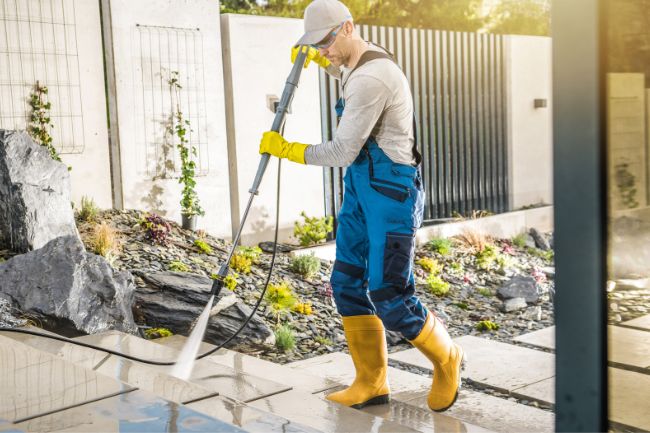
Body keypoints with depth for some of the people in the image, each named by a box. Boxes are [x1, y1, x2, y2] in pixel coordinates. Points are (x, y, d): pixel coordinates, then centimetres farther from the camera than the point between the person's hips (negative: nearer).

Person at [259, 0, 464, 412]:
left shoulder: (370, 79, -21)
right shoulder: (367, 59, 12)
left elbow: (343, 152, -21)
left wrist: (287, 150, -9)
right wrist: (315, 58, 24)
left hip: (392, 189, -10)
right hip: (361, 187, 10)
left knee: (388, 294, -9)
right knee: (348, 283, 6)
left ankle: (446, 359, 18)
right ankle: (372, 383, 15)